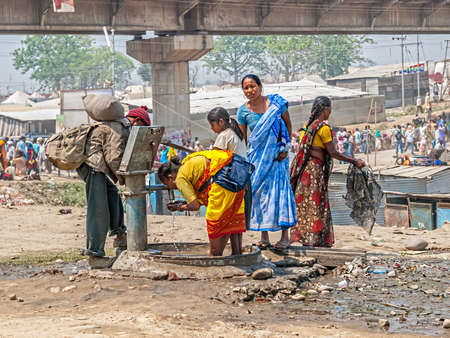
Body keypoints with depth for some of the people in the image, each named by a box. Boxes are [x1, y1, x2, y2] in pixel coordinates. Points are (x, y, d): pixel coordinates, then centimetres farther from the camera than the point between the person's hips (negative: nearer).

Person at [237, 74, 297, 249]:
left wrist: (286, 148, -5)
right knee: (259, 191, 1)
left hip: (276, 155, -2)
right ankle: (264, 237, 10)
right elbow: (241, 138, 3)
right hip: (256, 155, 2)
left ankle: (285, 236, 1)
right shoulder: (243, 111, -1)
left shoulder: (276, 103, -6)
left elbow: (288, 125, 4)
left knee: (279, 189, -5)